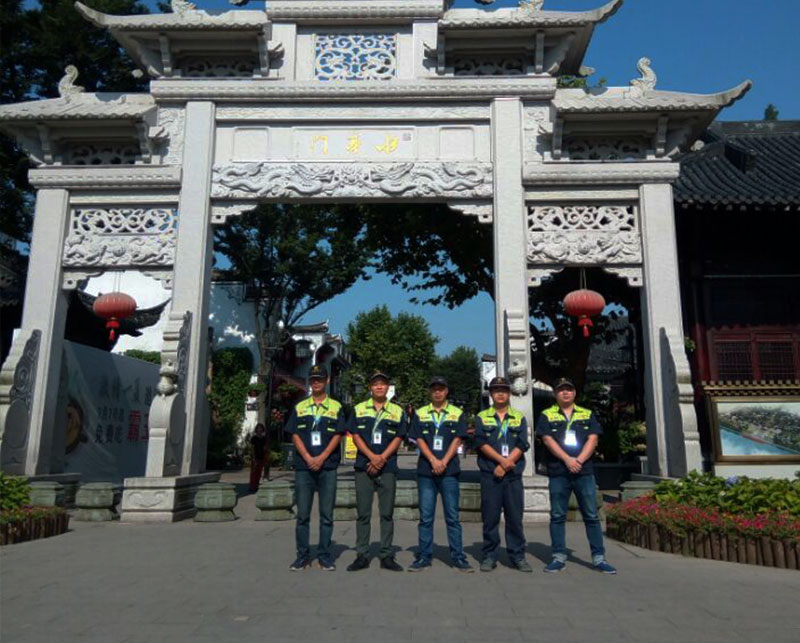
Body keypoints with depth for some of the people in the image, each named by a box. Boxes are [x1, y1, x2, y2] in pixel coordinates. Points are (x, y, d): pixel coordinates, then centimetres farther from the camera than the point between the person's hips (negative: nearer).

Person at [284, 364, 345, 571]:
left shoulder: (336, 407, 8)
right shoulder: (299, 407, 11)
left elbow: (337, 435, 0)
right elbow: (295, 435, 4)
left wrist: (321, 458, -11)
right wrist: (308, 458, -9)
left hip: (327, 466, -1)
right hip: (303, 466, 1)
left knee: (326, 514, 3)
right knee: (302, 514, 4)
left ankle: (324, 556, 11)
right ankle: (303, 556, 13)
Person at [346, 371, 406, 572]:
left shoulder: (397, 412, 9)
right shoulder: (359, 409, 10)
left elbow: (398, 439, 3)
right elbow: (355, 436, 2)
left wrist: (382, 458, -11)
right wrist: (372, 457, -12)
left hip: (388, 468, 0)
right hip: (363, 467, 0)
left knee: (387, 513, 4)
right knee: (363, 513, 3)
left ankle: (386, 555, 11)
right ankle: (362, 555, 11)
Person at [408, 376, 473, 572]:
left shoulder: (457, 413, 8)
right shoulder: (420, 414, 10)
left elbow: (457, 440, 1)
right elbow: (419, 440, 2)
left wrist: (444, 462, -10)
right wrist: (433, 460, -11)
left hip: (449, 471, -1)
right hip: (426, 470, 1)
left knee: (452, 516, 2)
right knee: (425, 517, 5)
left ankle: (458, 557, 9)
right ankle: (424, 557, 12)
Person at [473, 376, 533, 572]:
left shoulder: (519, 417, 11)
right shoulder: (482, 417, 8)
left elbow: (522, 444, 1)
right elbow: (480, 442, -4)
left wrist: (506, 464, -10)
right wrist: (501, 459, -16)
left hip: (513, 475, 1)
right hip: (489, 475, -1)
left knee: (515, 516, 4)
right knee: (490, 517, 2)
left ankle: (518, 556, 15)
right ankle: (489, 556, 13)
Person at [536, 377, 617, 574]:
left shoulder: (587, 415, 12)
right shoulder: (547, 415, 7)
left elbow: (593, 440, 2)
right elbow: (548, 440, -5)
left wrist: (579, 460, -12)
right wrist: (568, 460, -16)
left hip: (584, 472, 1)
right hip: (558, 473, -1)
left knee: (591, 515, 3)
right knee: (557, 516, 3)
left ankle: (599, 558, 10)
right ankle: (559, 557, 10)